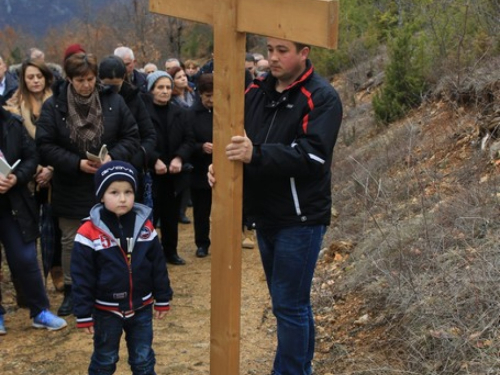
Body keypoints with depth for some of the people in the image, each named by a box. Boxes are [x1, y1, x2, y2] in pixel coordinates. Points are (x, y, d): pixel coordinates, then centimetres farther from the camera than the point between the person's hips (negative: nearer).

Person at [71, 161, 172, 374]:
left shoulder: (145, 226, -4)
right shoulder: (89, 232, -16)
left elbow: (158, 266, 5)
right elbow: (81, 277, -11)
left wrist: (163, 299, 8)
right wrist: (84, 314, -10)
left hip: (141, 307, 3)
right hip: (106, 310, -3)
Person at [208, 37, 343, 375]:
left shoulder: (322, 98, -12)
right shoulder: (256, 92, 7)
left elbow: (312, 155, -24)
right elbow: (235, 141, 5)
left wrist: (256, 155, -35)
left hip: (300, 219, -7)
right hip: (265, 215, 7)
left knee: (290, 305, -2)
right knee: (292, 301, 19)